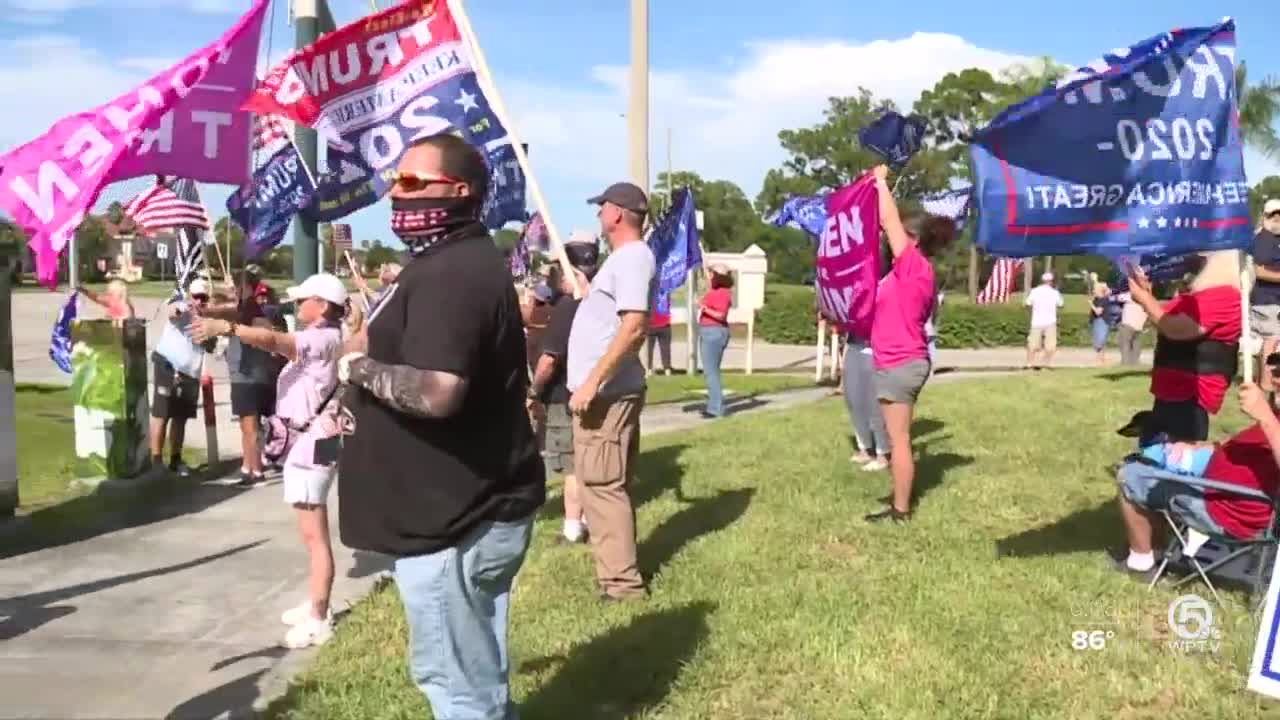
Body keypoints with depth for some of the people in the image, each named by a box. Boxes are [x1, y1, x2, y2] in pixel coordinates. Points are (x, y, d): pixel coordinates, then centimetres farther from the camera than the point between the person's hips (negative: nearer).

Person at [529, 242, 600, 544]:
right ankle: (589, 517, 25)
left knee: (572, 465, -2)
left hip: (568, 398, -8)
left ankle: (573, 527, 5)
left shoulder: (568, 306, -18)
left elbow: (550, 358, -22)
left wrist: (534, 390, -11)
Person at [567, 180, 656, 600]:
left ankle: (621, 580, -1)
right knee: (605, 484, 15)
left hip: (606, 392, -11)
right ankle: (617, 570, 24)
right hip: (604, 390, 11)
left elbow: (634, 327, -26)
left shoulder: (633, 257, -15)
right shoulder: (624, 257, 17)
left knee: (601, 485, -8)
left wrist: (592, 382, -27)